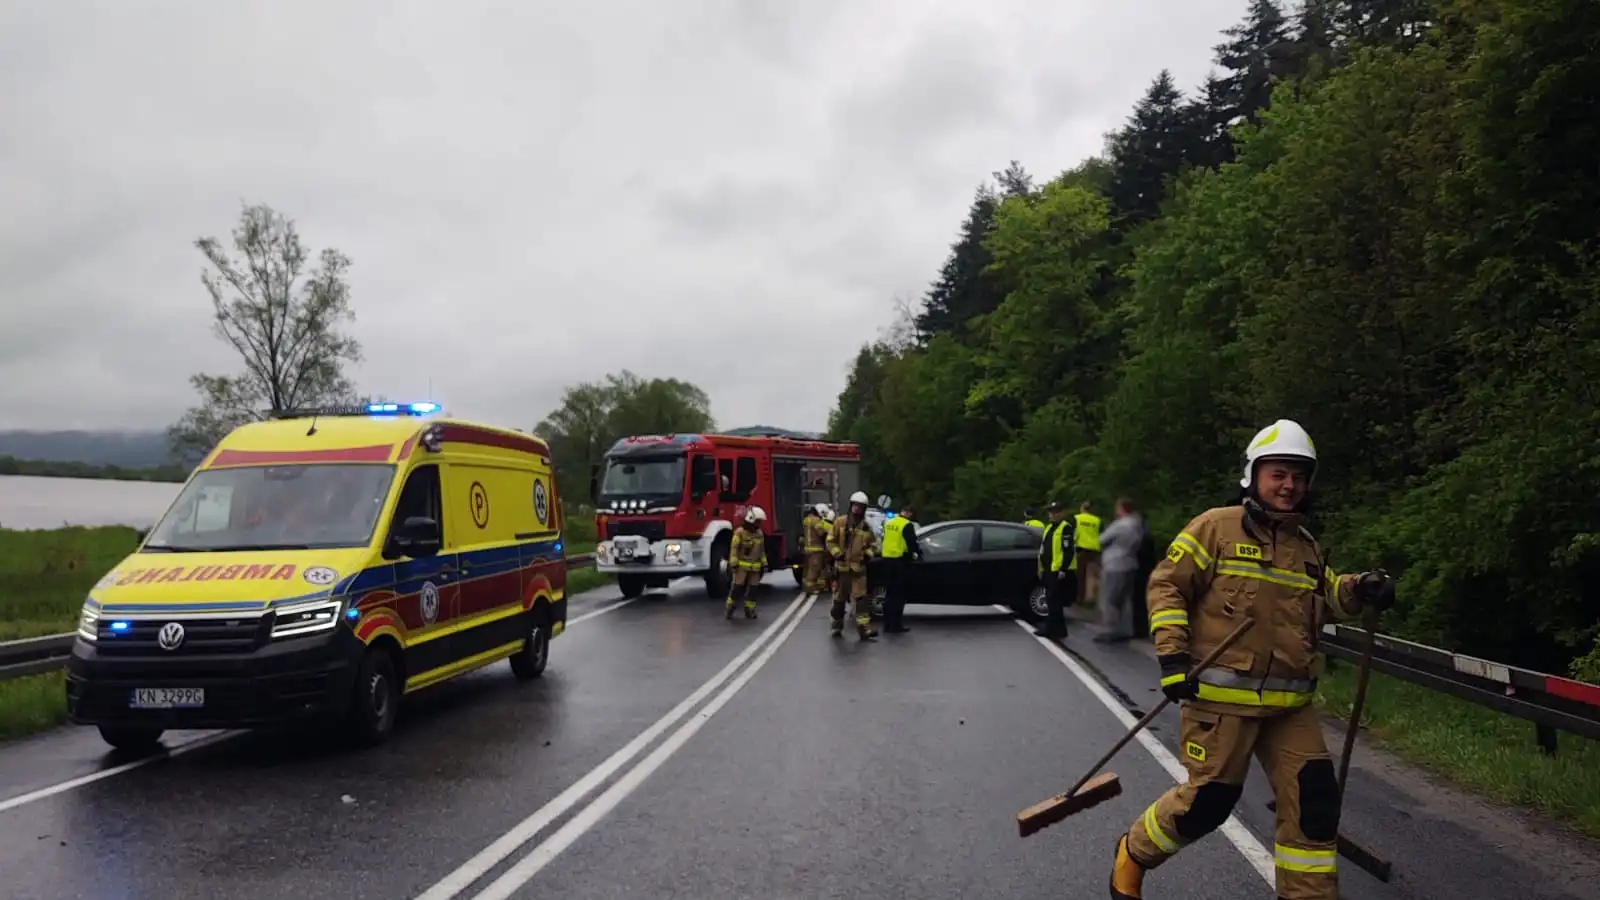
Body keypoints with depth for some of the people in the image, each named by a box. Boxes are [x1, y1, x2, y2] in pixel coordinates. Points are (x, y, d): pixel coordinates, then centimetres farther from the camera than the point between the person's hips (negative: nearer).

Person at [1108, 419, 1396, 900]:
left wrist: (1361, 588, 7)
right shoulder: (1217, 527, -5)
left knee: (1314, 796, 0)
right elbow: (1166, 586, -6)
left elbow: (1325, 594, 29)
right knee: (1209, 799, -3)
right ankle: (1133, 853, 23)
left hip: (1289, 702, 6)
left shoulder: (1307, 546, 15)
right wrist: (1172, 654, -15)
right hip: (1220, 695, -6)